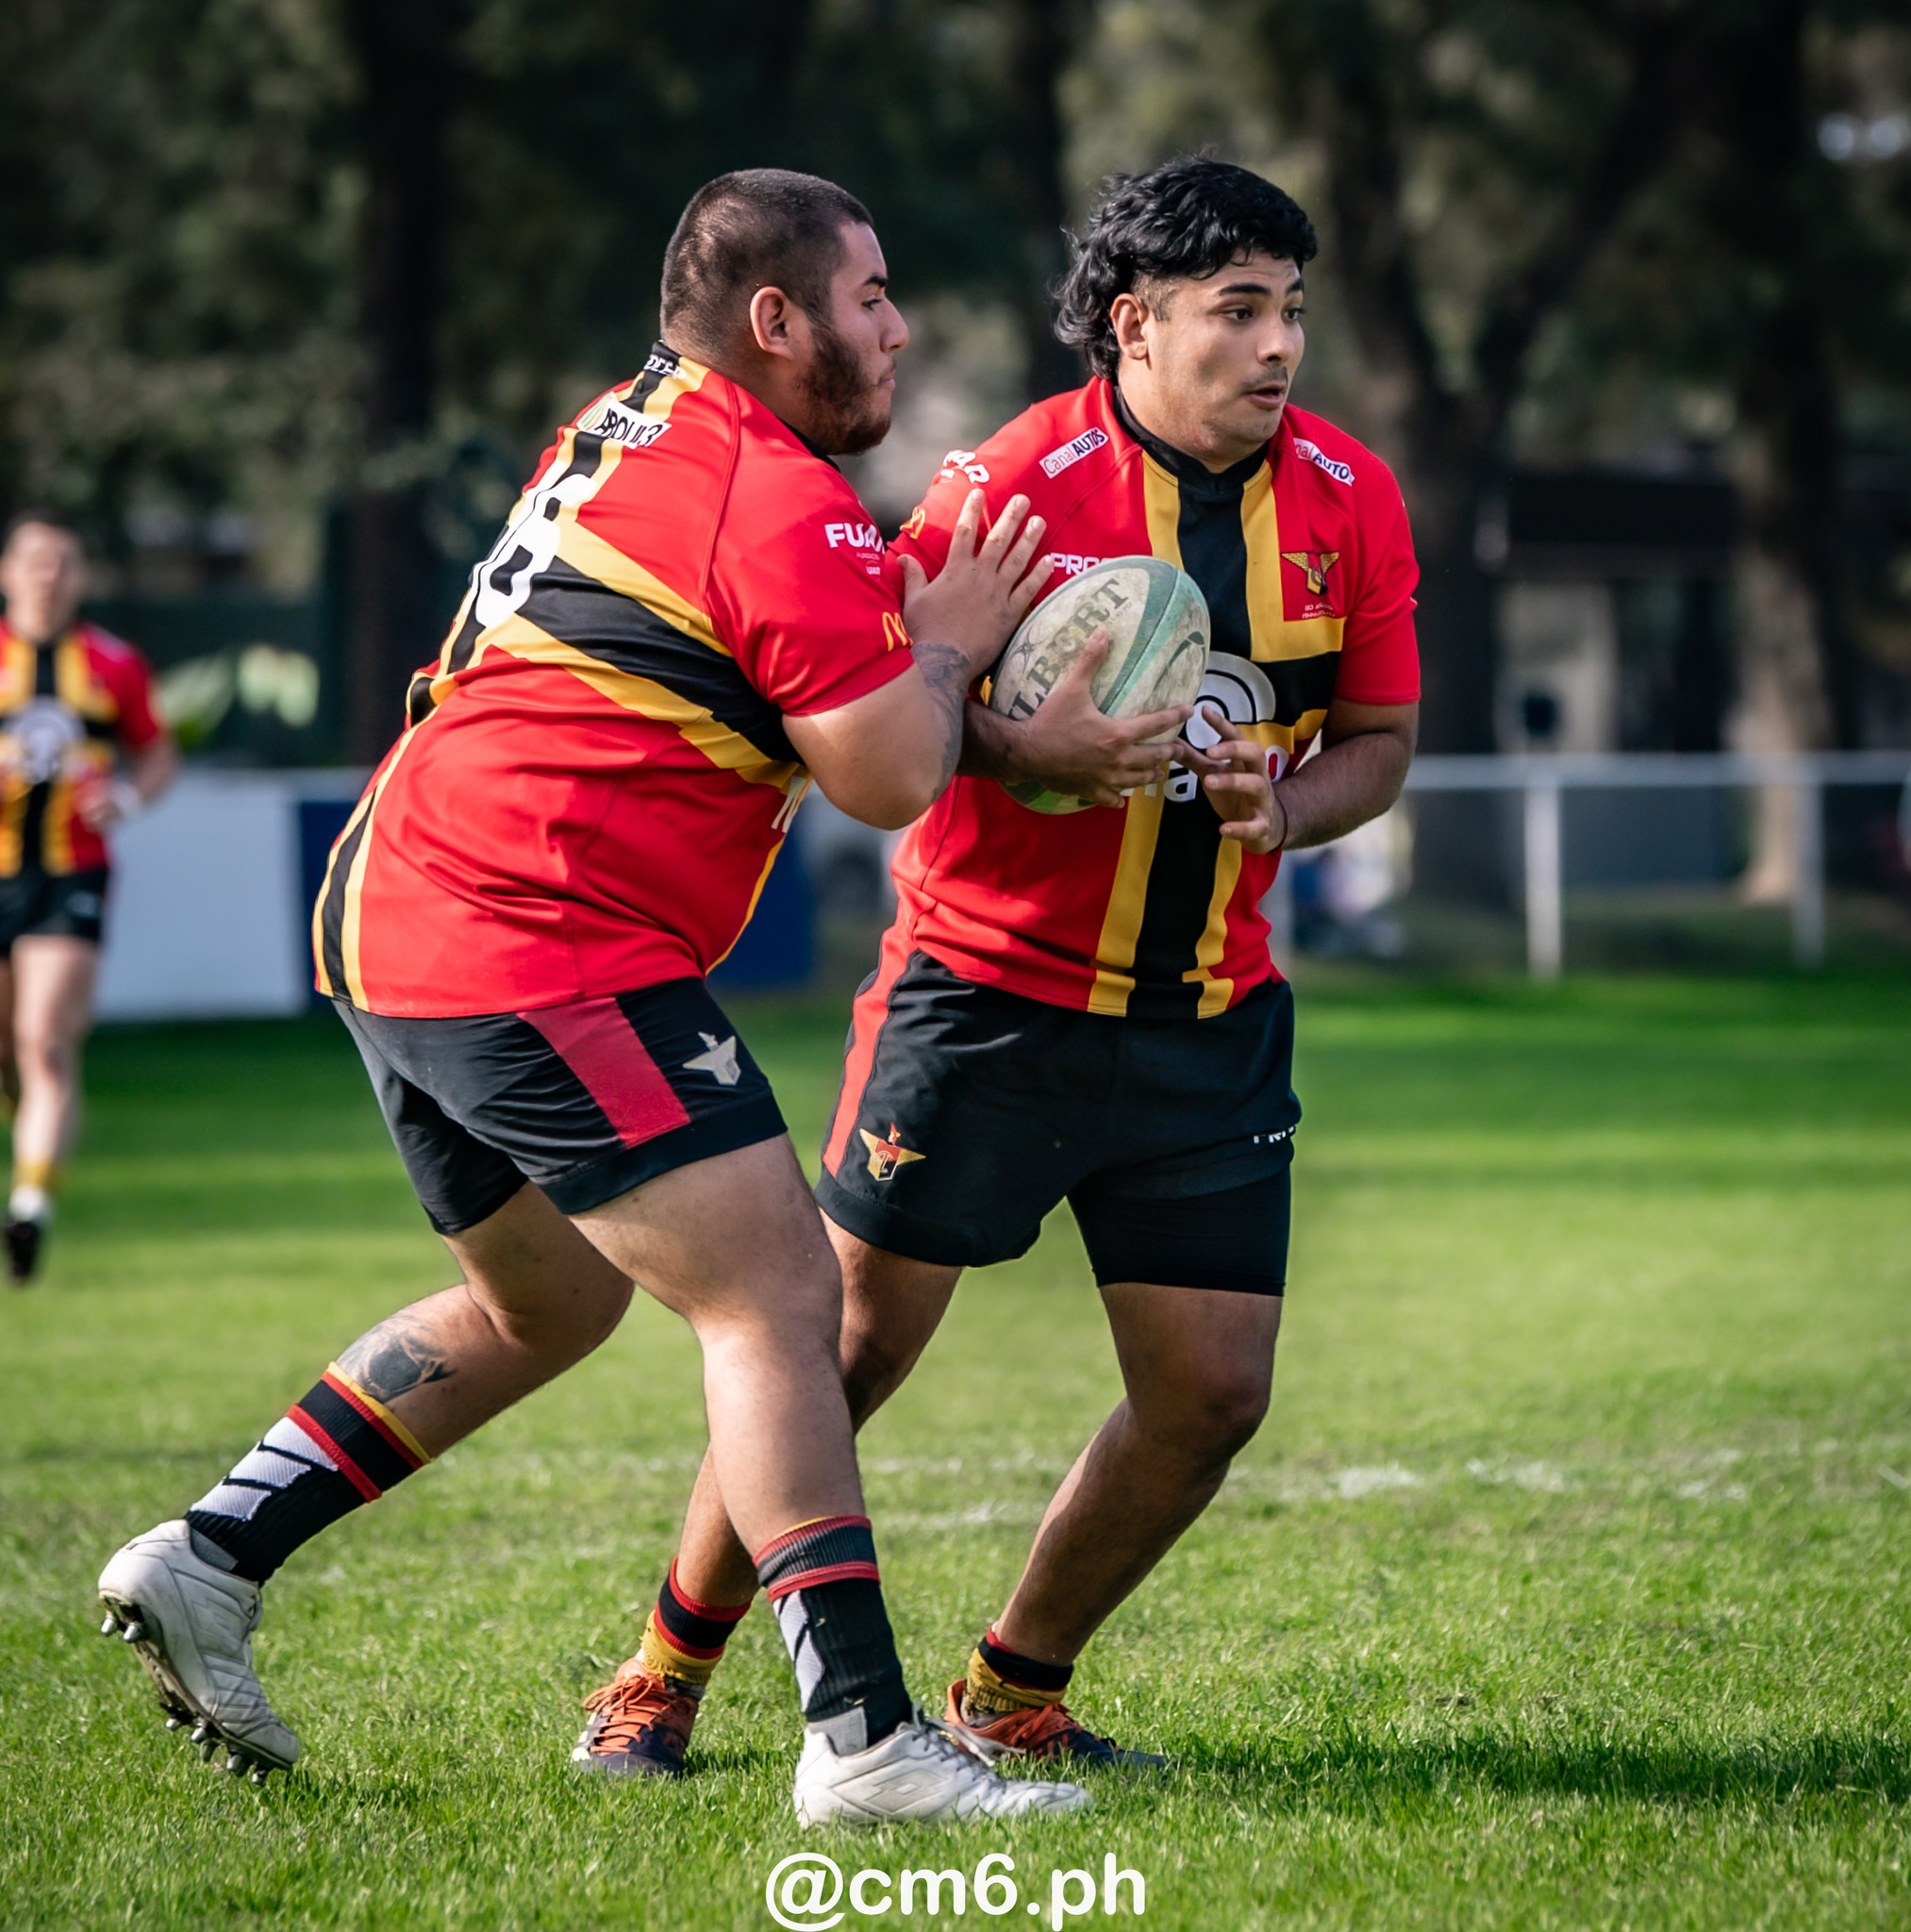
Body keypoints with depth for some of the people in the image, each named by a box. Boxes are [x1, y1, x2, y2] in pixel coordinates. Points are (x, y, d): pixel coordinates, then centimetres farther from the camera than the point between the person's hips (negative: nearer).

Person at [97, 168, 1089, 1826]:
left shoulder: (625, 435, 18)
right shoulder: (780, 500, -12)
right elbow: (890, 775, -14)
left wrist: (908, 596, 19)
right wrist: (947, 641, 5)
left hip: (398, 928, 10)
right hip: (549, 948, -10)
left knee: (541, 1306, 25)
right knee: (777, 1301, -11)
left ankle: (208, 1560, 22)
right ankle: (864, 1738, -16)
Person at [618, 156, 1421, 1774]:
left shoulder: (1349, 498, 0)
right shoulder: (1013, 486, -14)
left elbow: (1379, 738, 9)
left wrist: (1283, 807, -12)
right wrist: (1026, 748, -27)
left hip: (1212, 1017, 5)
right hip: (991, 993, -4)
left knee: (1213, 1394, 0)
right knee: (845, 1348, -2)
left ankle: (1016, 1689, 21)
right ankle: (669, 1673, 16)